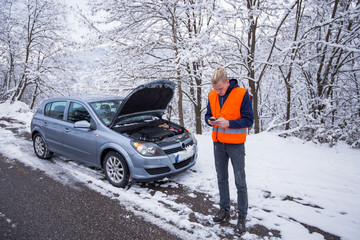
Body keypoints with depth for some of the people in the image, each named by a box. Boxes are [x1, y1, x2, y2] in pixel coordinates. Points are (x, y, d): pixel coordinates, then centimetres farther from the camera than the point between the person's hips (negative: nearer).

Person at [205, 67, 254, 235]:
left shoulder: (241, 94, -13)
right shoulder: (212, 95, 3)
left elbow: (249, 120, -13)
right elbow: (208, 114, 12)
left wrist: (228, 123, -25)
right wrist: (209, 120, -12)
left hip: (235, 145, -5)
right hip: (218, 143, 5)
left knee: (240, 182, 4)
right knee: (222, 179, 16)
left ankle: (242, 216, 19)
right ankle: (224, 210, 33)